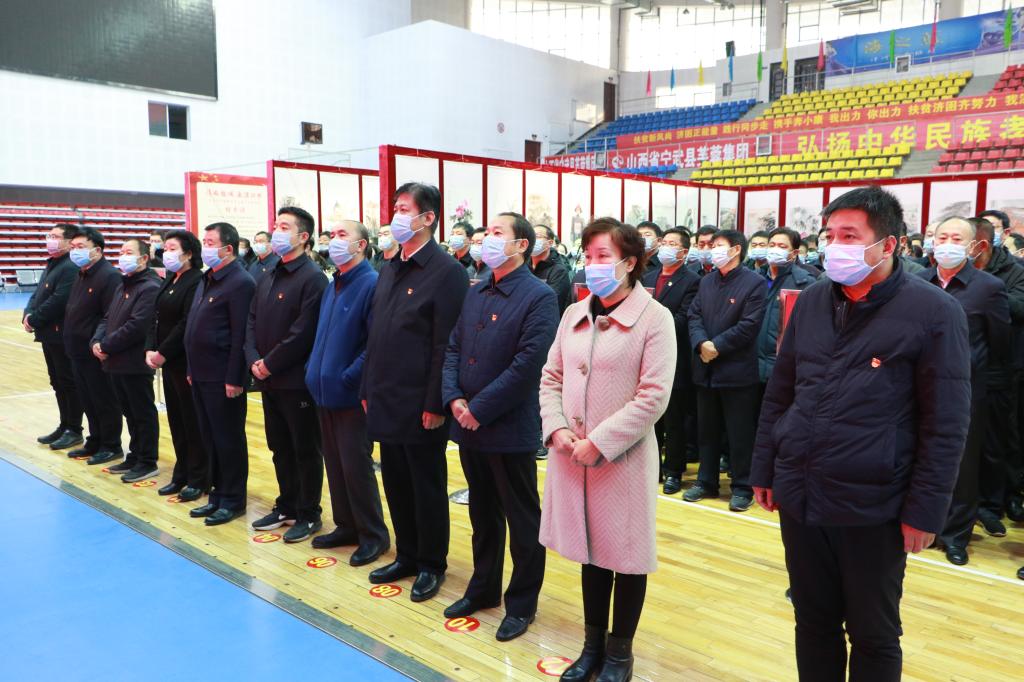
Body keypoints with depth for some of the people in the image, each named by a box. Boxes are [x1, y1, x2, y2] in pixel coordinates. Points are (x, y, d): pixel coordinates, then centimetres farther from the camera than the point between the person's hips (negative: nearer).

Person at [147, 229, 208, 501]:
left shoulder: (196, 281, -14)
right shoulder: (169, 281, 14)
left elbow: (187, 324, -20)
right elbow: (157, 318, 14)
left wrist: (163, 353, -17)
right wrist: (151, 349, 2)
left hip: (187, 362, -9)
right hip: (168, 361, 9)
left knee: (193, 420, 0)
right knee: (176, 418, 14)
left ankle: (198, 479, 10)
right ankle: (182, 474, 25)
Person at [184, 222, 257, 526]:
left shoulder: (241, 283, -14)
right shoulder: (207, 280, 15)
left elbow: (240, 336, -19)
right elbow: (193, 328, 18)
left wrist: (234, 379, -20)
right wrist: (192, 369, 15)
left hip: (222, 378, -9)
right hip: (201, 375, 9)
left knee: (228, 439, 3)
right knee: (210, 438, 16)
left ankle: (232, 500, 15)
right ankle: (217, 493, 29)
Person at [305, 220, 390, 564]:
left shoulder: (371, 284, -14)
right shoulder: (331, 286, 13)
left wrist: (349, 377, -19)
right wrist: (314, 370, 10)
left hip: (351, 393, -8)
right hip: (326, 390, 8)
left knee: (356, 466, -1)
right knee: (334, 463, 15)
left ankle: (374, 535, 14)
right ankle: (346, 526, 29)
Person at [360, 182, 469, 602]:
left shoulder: (447, 272, -13)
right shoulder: (389, 270, 12)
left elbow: (446, 345, -17)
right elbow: (374, 335, 15)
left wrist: (435, 405, -18)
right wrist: (368, 390, 12)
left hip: (420, 405, -7)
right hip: (387, 402, 7)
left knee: (427, 486, 8)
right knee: (396, 483, 17)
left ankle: (431, 565, 24)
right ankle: (407, 555, 34)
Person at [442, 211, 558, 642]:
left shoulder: (538, 296, -12)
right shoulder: (474, 294, 11)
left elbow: (527, 364, -19)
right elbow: (453, 349, 10)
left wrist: (480, 408, -18)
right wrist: (453, 398, -6)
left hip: (510, 429, -7)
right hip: (468, 427, 7)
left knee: (522, 521, 9)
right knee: (482, 514, 21)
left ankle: (521, 604, 25)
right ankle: (483, 589, 38)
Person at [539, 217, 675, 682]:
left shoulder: (654, 318, -9)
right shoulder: (574, 314, 8)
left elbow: (653, 397, -15)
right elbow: (551, 377, 11)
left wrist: (598, 443, -17)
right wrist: (557, 429, -6)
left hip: (623, 458, -5)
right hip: (572, 456, 5)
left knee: (625, 554, 10)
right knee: (591, 549, 18)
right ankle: (593, 645, 36)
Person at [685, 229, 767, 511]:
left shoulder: (754, 282, -7)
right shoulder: (706, 282, 13)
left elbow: (749, 325, -14)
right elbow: (694, 316, 6)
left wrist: (717, 346, -16)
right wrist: (701, 344, -12)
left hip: (737, 370, -6)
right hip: (706, 369, 6)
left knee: (740, 433, 2)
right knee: (706, 430, 14)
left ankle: (742, 488, 15)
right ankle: (706, 481, 27)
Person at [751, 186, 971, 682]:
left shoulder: (934, 312, -9)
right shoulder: (811, 301, 5)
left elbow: (946, 424, -9)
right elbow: (778, 394, 10)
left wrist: (924, 511, -10)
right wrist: (764, 471, 10)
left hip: (873, 509, -4)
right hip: (799, 498, 4)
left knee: (874, 636, 13)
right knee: (813, 621, 17)